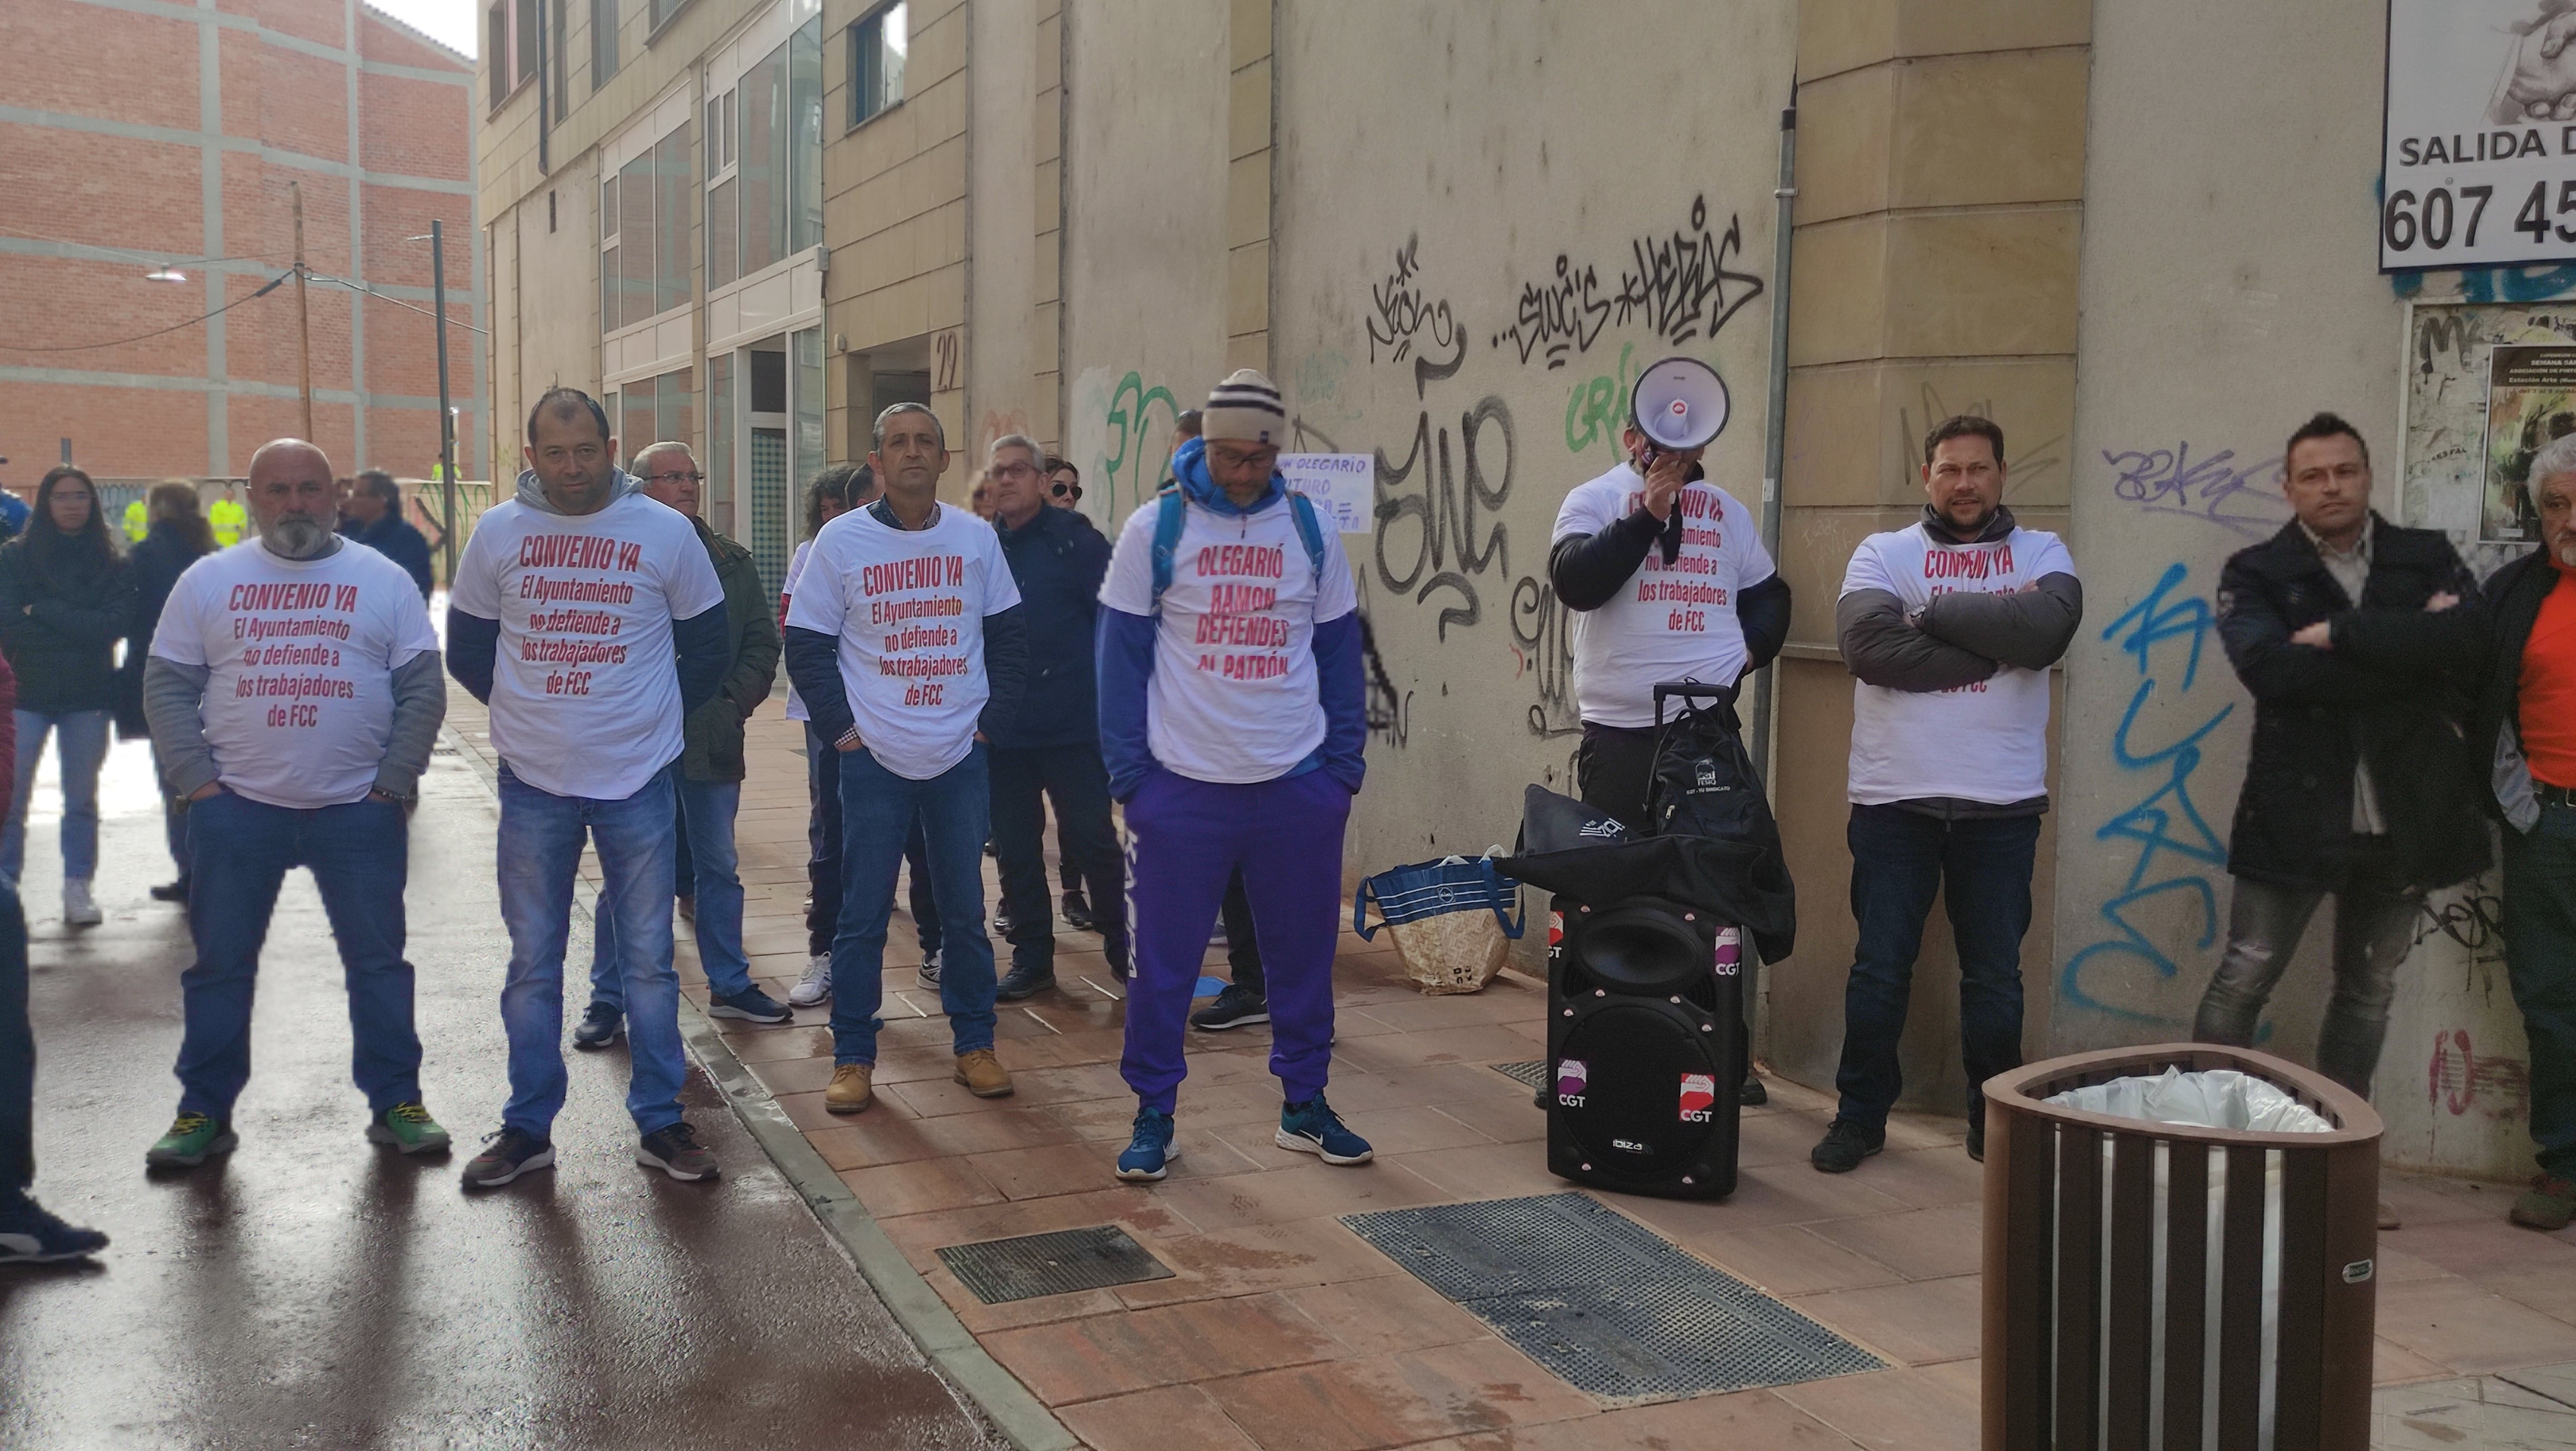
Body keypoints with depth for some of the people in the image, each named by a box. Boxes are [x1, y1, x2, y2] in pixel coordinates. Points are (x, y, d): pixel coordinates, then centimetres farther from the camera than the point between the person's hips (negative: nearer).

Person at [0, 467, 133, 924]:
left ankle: (78, 887, 15)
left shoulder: (111, 565, 4)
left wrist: (43, 612, -12)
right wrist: (78, 627, -11)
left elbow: (114, 625, -9)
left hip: (88, 696, 1)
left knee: (81, 800, 8)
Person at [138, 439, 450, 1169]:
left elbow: (423, 688, 1)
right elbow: (167, 685, 5)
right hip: (236, 809, 1)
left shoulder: (383, 580, 2)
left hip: (360, 809, -1)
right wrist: (195, 778, -5)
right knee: (220, 966, 8)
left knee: (378, 962, 5)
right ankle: (205, 1113, 20)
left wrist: (394, 781, -6)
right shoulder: (209, 580, 5)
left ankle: (396, 1103, 16)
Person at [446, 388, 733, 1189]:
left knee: (649, 959, 6)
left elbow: (706, 645, 7)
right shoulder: (497, 531, 1)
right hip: (533, 784, 1)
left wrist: (656, 718, 8)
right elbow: (467, 648, 12)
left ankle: (660, 1122, 17)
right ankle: (527, 1128, 21)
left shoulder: (665, 531, -3)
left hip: (639, 780, -1)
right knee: (532, 964, 9)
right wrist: (528, 709, 9)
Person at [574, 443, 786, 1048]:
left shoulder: (731, 562, 10)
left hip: (712, 741, 4)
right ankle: (609, 996, 15)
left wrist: (736, 698, -2)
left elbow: (762, 640, 9)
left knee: (719, 868, 14)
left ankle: (730, 985, 25)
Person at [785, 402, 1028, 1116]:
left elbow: (1009, 635, 10)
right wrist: (840, 726, -6)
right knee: (863, 916, 3)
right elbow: (806, 645, 1)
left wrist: (992, 719, 2)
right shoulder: (841, 540, -2)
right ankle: (852, 1057, 13)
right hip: (874, 760, -2)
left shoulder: (976, 537, 3)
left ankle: (974, 1045, 21)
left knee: (965, 910, 9)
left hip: (962, 760, 2)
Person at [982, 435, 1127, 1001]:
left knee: (1093, 839, 1)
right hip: (1000, 729, 5)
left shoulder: (1077, 543, -5)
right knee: (1015, 849, 10)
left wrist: (1110, 701, -11)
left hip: (1072, 725, -4)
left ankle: (1125, 949, 16)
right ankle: (1031, 959, 22)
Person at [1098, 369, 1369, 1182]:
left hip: (1299, 787, 3)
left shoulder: (1310, 532, 5)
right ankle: (1154, 1114, 18)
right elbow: (1122, 654, -1)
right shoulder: (1154, 530, -2)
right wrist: (1129, 774, -7)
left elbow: (1339, 654, 10)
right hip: (1183, 786, -2)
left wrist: (1345, 765, 4)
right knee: (1164, 962, 4)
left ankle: (1304, 1105, 26)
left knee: (1305, 955, 11)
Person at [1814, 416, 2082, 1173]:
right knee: (1879, 968, 6)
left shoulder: (2042, 553, 7)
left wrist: (1932, 610, -11)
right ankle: (1861, 1114, 19)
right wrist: (1992, 646, -14)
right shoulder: (1883, 553, 4)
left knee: (1994, 975, 9)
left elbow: (2046, 628, -16)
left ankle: (1994, 1120, 23)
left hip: (2002, 802, 1)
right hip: (1893, 797, 0)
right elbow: (1871, 644, -15)